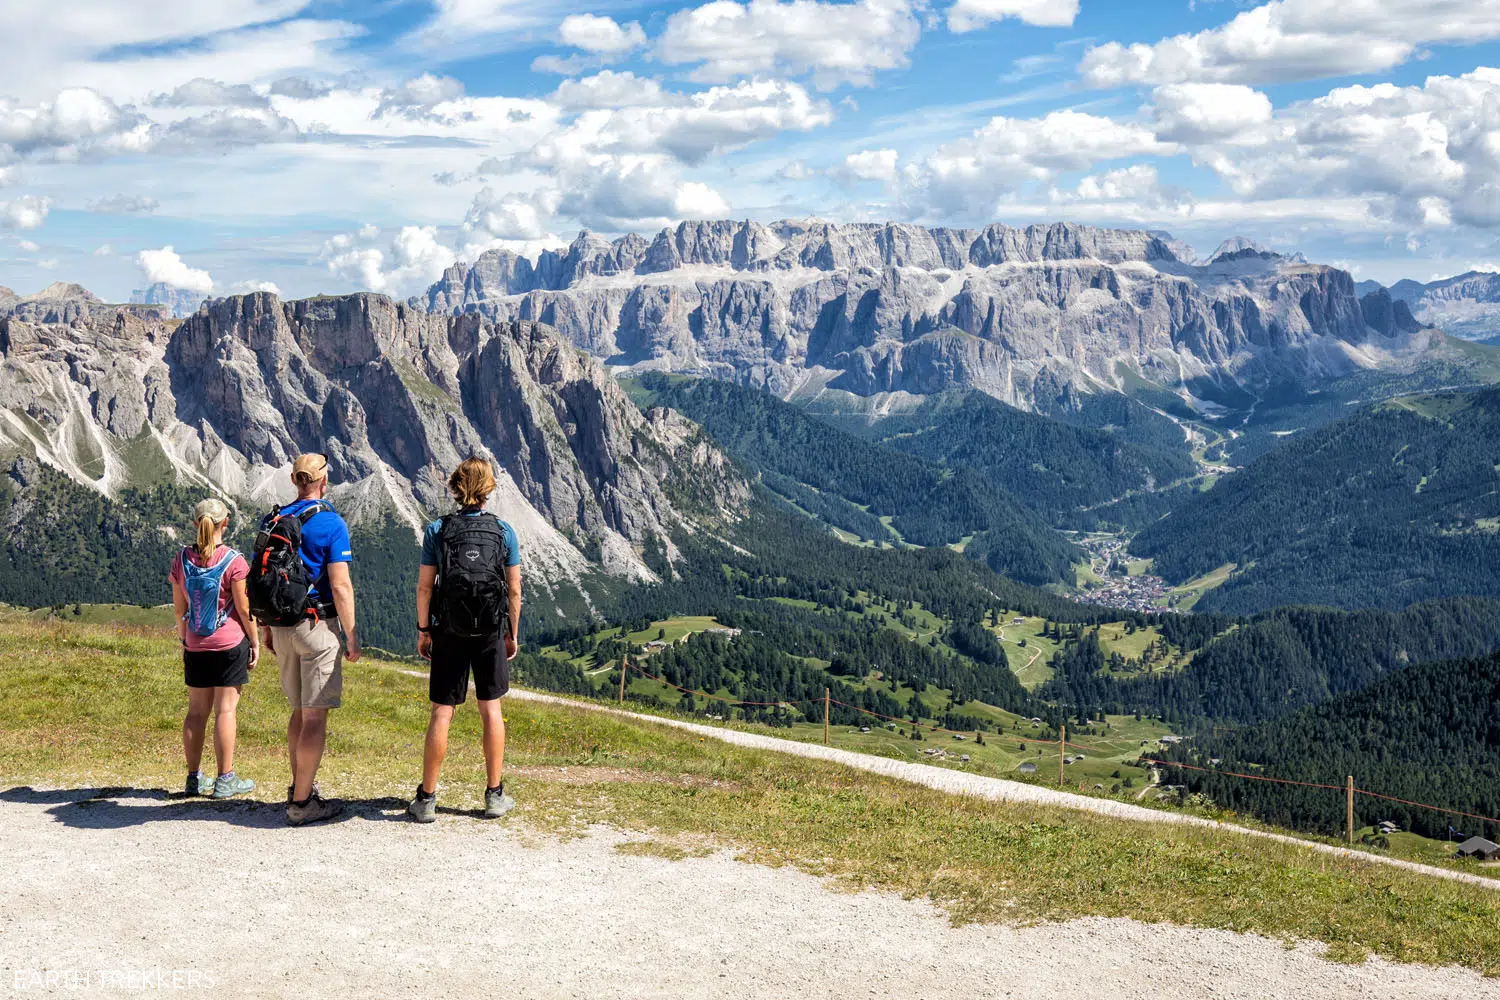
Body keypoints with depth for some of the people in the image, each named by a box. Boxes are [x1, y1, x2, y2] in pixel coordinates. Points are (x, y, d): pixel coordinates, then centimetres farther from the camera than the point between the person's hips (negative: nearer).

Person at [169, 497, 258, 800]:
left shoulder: (182, 560, 1)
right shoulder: (233, 561, -12)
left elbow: (179, 608, 7)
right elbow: (244, 608, -10)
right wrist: (255, 641, 1)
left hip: (195, 645, 4)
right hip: (230, 643, -4)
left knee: (197, 710, 11)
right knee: (225, 708, 0)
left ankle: (194, 777, 17)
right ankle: (225, 780, 3)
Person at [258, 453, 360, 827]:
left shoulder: (271, 521, 8)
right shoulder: (330, 523, -11)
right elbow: (340, 586, -15)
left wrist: (267, 629, 21)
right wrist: (351, 635, -7)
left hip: (282, 627, 7)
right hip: (317, 626, -7)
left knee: (300, 711, 20)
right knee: (315, 717, -2)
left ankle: (300, 788, 28)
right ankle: (302, 803, -1)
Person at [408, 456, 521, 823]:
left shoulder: (437, 530, -5)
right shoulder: (504, 531, -3)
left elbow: (425, 586, -5)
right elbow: (514, 590, -1)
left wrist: (423, 630, 6)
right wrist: (513, 633, 10)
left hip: (449, 632, 0)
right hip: (491, 632, 1)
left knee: (442, 712, 4)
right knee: (491, 709, 11)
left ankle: (426, 800, 8)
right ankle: (494, 795, 15)